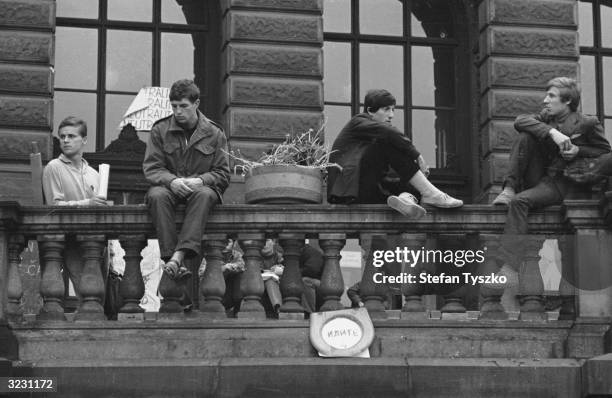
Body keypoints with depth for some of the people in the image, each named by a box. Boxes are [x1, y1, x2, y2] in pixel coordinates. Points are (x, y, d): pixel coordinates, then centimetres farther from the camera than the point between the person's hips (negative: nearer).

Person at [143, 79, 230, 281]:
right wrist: (172, 181, -21)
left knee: (204, 194, -37)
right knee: (157, 195, -35)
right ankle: (170, 258, -44)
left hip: (201, 187, 0)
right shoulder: (160, 130, 7)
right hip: (168, 186, 1)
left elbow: (223, 174, 3)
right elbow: (151, 168, 0)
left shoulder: (214, 133, 7)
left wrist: (201, 180, -19)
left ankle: (179, 255, -49)